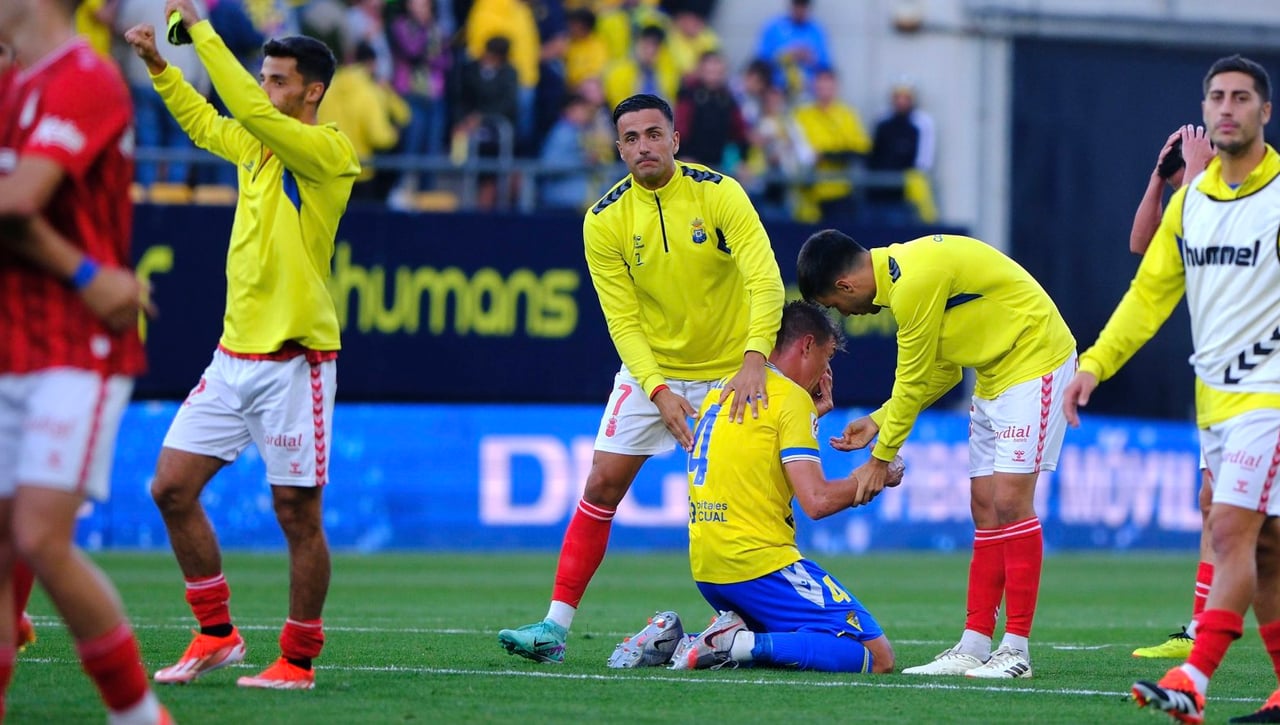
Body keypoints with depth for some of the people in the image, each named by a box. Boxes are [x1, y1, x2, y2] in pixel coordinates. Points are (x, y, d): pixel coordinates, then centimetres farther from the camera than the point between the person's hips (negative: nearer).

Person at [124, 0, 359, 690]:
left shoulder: (329, 152, -11)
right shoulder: (254, 144, 12)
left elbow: (251, 109, -24)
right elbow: (203, 119, 33)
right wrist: (159, 64, 20)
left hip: (294, 361, -8)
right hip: (233, 355, 8)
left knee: (297, 514, -3)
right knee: (172, 487, 3)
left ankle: (298, 660, 8)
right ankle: (216, 634, 14)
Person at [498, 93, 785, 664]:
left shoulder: (719, 193, -16)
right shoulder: (605, 220, -10)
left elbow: (766, 282, -24)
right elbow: (624, 322, -10)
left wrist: (754, 362, -38)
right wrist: (659, 390, -25)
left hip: (730, 372, -2)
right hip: (650, 370, 2)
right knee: (602, 485, -5)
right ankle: (556, 623, -4)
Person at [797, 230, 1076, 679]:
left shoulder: (915, 282, -25)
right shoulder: (899, 268, 6)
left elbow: (913, 382, -16)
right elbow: (941, 372, 13)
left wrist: (880, 460, -6)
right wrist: (878, 422, 12)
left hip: (1035, 361, -10)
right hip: (995, 373, 10)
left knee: (1009, 499, -14)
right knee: (984, 505, 6)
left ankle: (1016, 649, -12)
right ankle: (974, 645, 6)